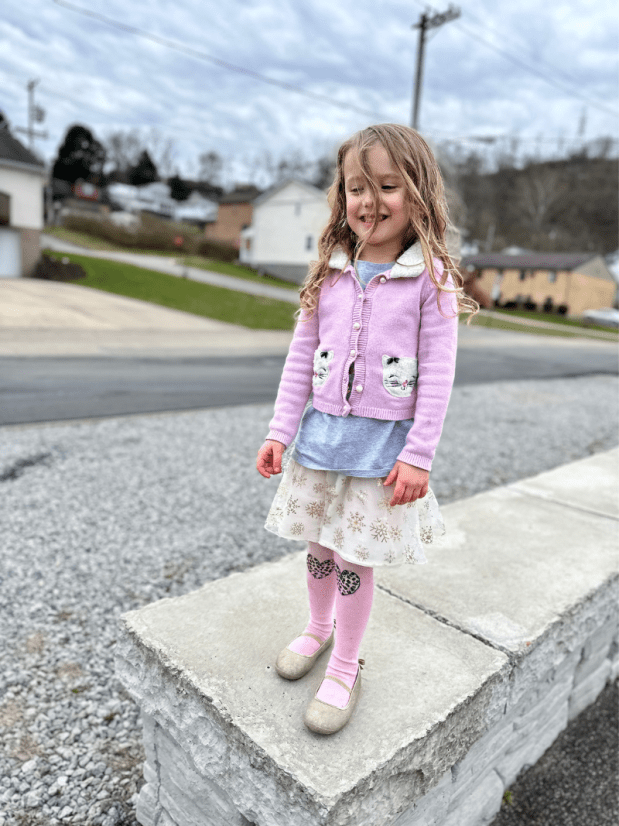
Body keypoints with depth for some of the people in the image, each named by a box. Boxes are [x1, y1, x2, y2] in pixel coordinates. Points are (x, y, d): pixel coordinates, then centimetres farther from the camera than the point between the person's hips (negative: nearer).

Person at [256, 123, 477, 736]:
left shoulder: (431, 277, -7)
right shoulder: (329, 273, 4)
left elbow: (437, 375, -8)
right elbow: (301, 358, 5)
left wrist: (418, 456, -12)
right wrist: (280, 432, 2)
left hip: (382, 444, -3)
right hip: (321, 433, 4)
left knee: (355, 559, 5)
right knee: (319, 548, 17)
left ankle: (345, 669, 27)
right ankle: (319, 629, 44)